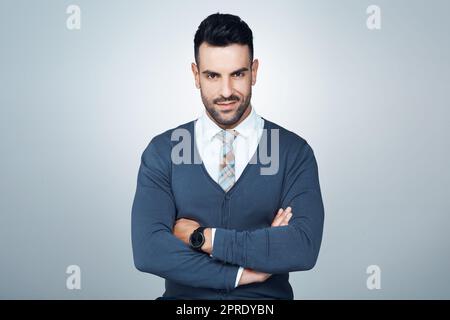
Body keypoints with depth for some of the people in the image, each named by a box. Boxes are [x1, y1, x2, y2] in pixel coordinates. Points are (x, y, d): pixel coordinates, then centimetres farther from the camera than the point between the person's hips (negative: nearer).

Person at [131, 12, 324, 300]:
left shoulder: (294, 151, 0)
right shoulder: (162, 151, 2)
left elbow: (304, 248, -13)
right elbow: (148, 249, -10)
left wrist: (201, 237, -10)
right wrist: (242, 273, -13)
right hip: (186, 297, 2)